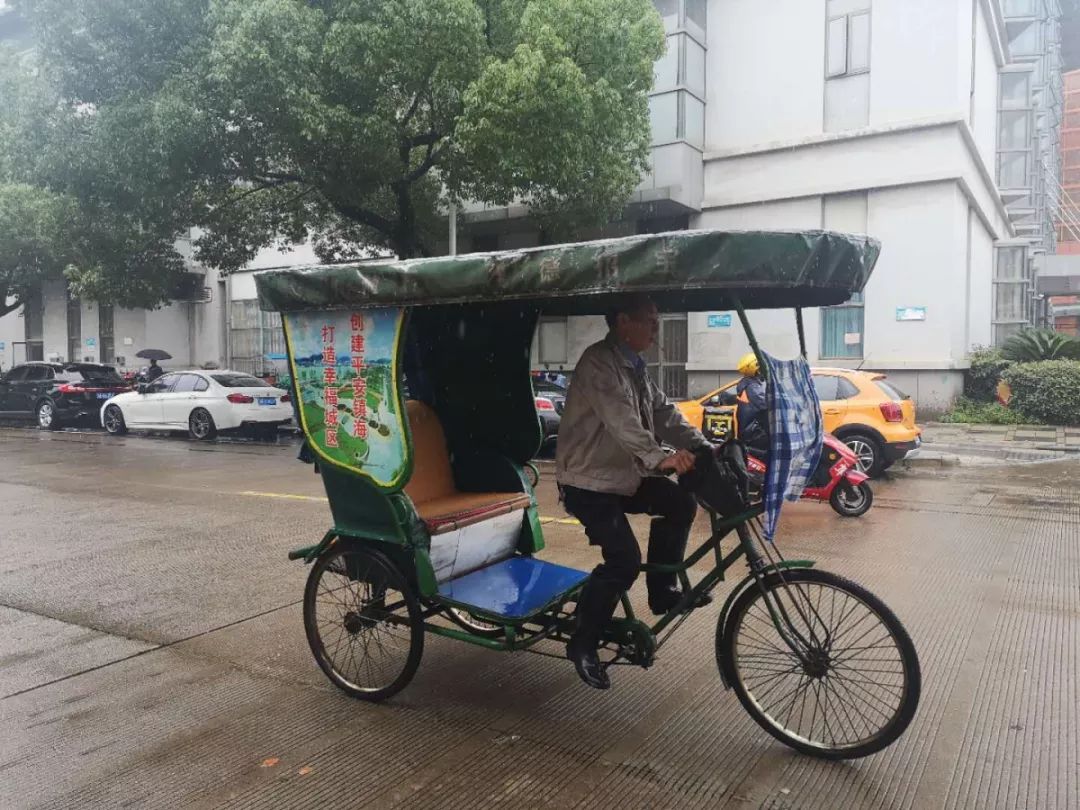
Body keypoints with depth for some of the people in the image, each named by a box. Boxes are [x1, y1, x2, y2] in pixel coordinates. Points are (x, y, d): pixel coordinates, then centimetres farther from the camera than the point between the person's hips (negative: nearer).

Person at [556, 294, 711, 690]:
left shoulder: (635, 366, 11)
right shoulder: (599, 362, -19)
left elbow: (664, 413, 4)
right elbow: (621, 422, -33)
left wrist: (706, 447, -9)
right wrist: (660, 459, -45)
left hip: (626, 474, 9)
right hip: (588, 480, -9)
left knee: (680, 502, 0)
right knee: (624, 560, -17)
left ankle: (662, 591, 14)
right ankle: (583, 644, 1)